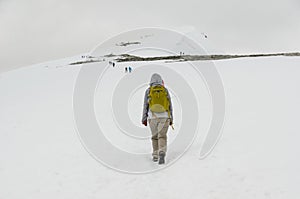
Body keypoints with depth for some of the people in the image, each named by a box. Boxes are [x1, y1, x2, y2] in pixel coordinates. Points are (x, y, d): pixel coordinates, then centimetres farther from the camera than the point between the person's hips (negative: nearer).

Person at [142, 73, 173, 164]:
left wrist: (144, 119, 4)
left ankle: (155, 156, 19)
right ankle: (162, 153, -26)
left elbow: (145, 106, 0)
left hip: (153, 117, 0)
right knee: (162, 136, -4)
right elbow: (170, 106, 6)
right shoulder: (165, 90, 5)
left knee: (155, 136, 16)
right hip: (164, 116, 0)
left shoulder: (148, 91, 2)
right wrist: (171, 119, 12)